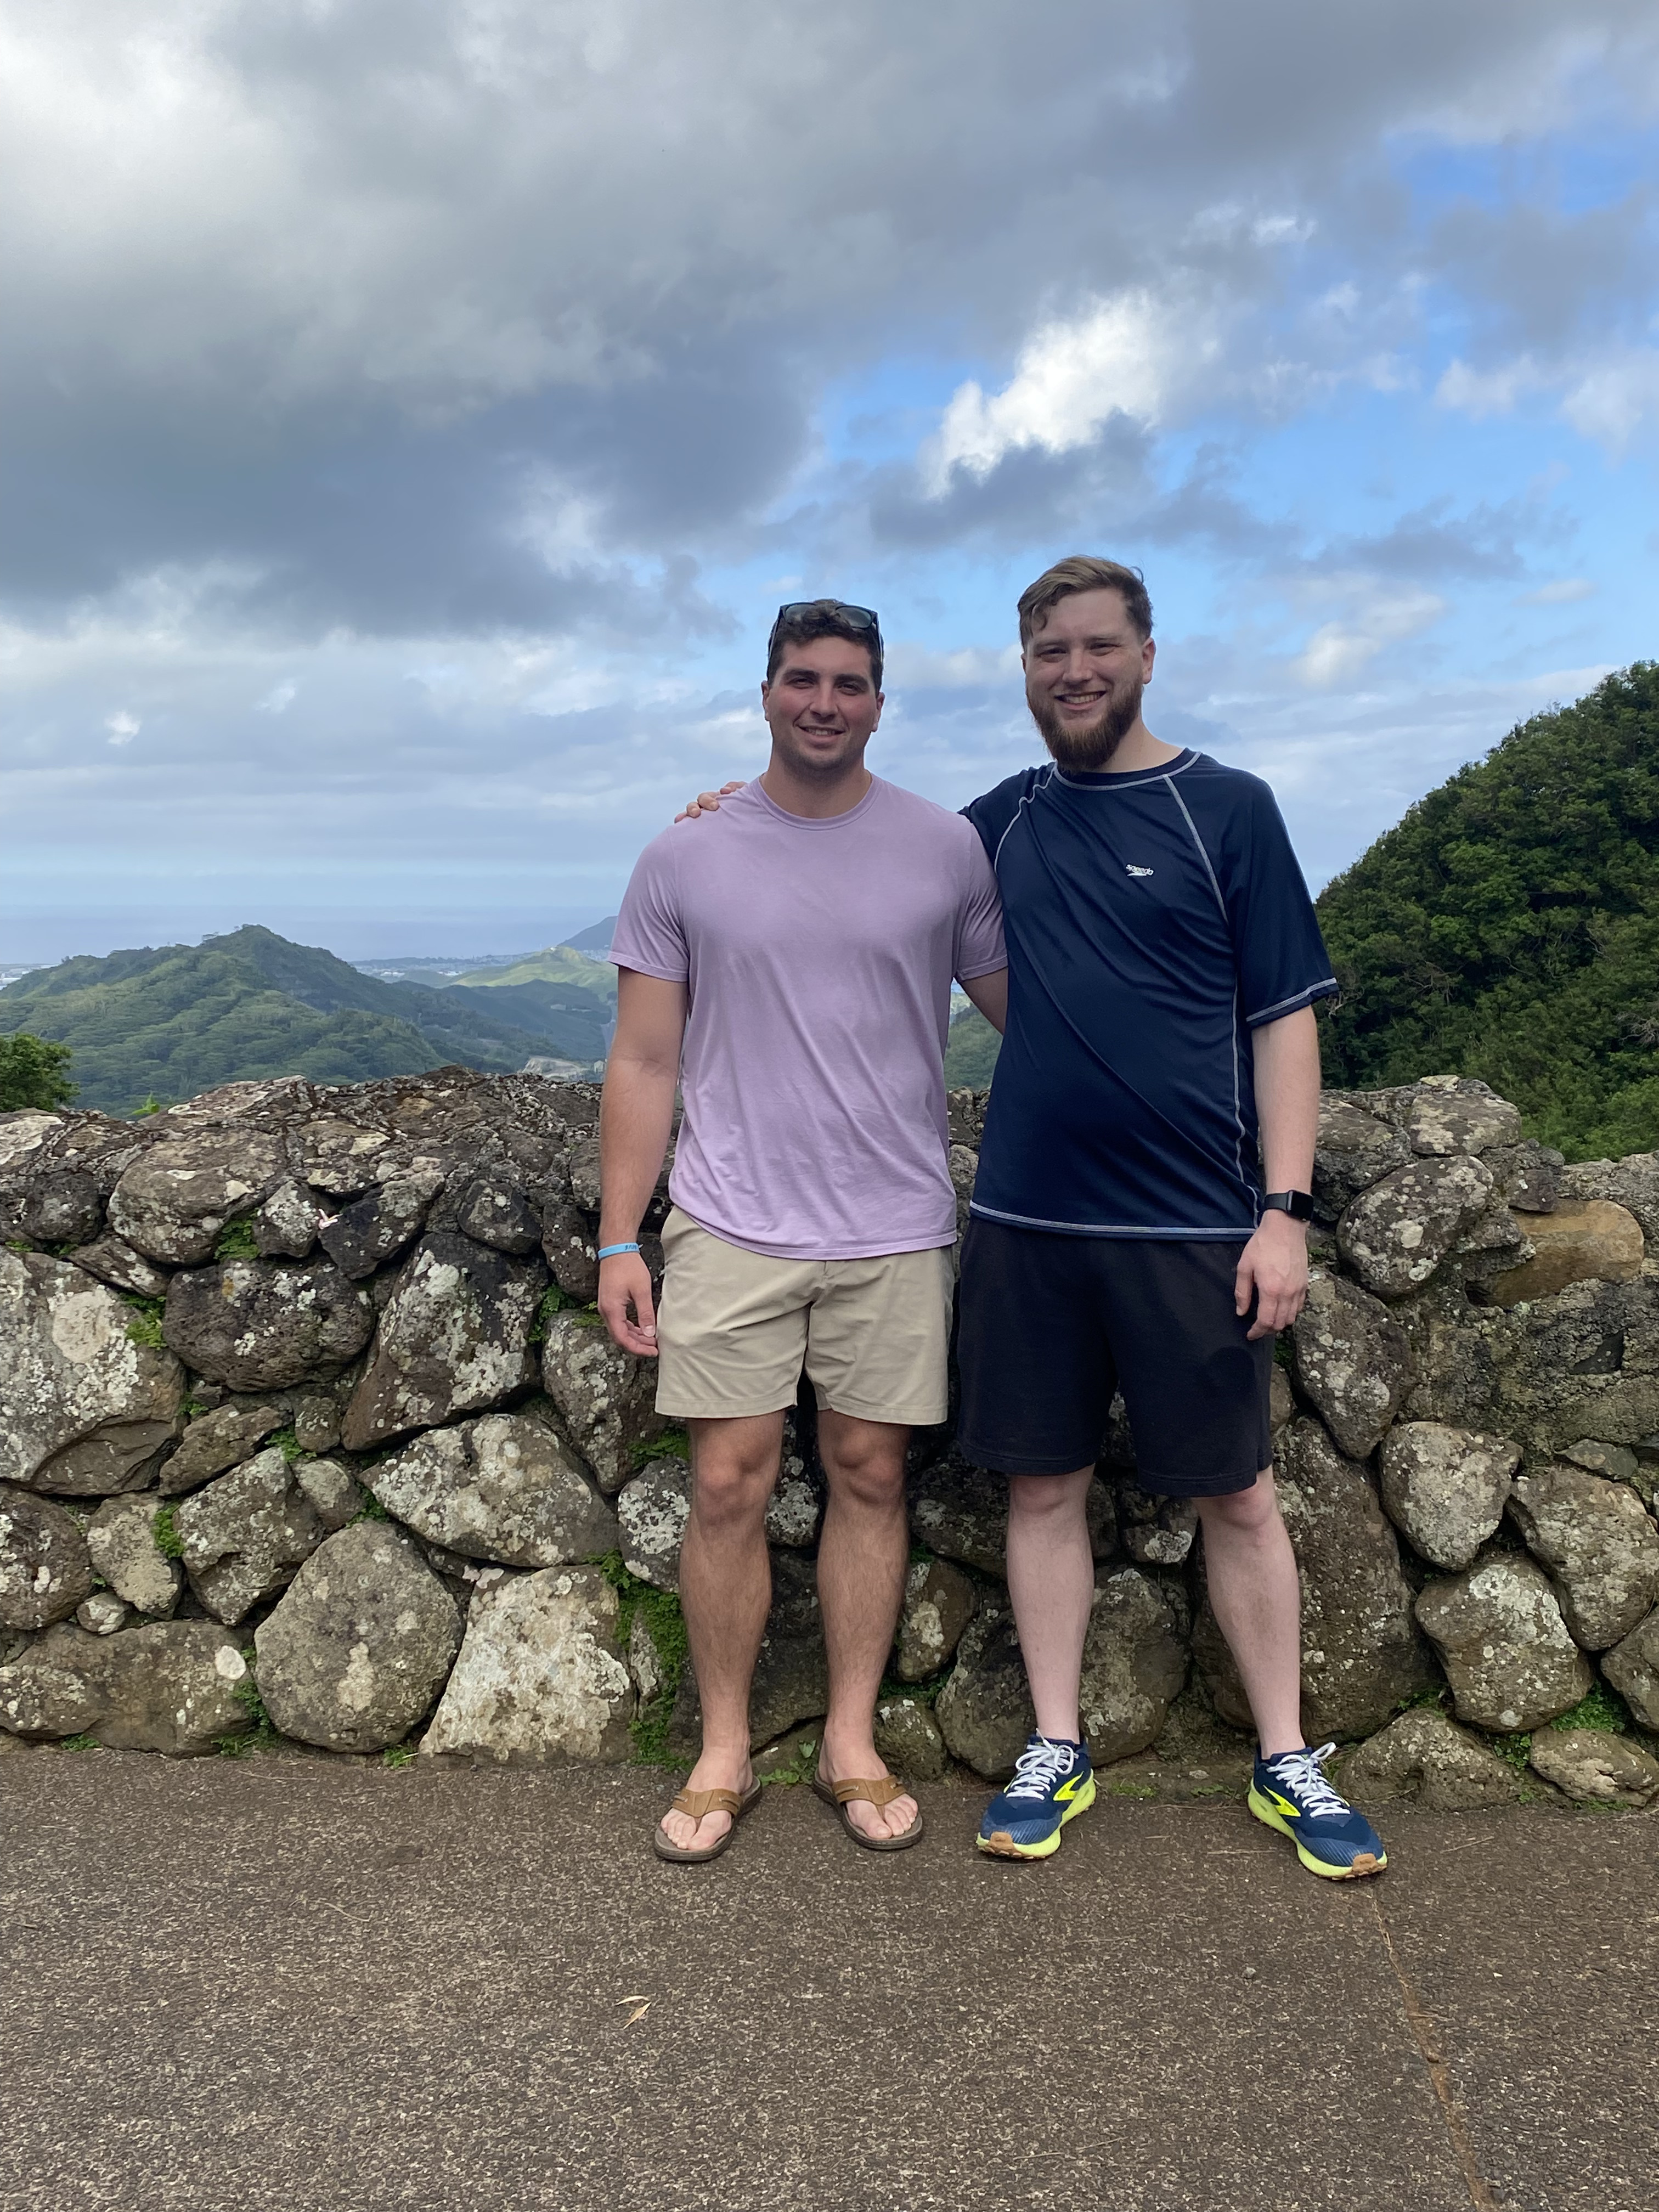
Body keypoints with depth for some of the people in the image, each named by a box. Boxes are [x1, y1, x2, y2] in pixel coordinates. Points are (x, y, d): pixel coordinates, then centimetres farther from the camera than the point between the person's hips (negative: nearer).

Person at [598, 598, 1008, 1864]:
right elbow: (644, 1064, 3)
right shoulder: (686, 860, 3)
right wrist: (618, 1241, -1)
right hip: (733, 1224, 0)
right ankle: (723, 1757, 19)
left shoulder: (947, 849, 3)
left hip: (895, 1228, 1)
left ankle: (854, 1747, 23)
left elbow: (1024, 1012, 9)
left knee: (870, 1476, 8)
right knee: (731, 1485, 2)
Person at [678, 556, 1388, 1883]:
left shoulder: (1227, 809, 1)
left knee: (1236, 1491, 7)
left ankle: (1286, 1761, 23)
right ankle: (1057, 1750, 24)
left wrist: (1285, 1208, -9)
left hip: (1193, 1225, -3)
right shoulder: (1005, 818, 10)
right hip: (1025, 1221, 3)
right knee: (1043, 1486, 9)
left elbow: (1284, 1018, -1)